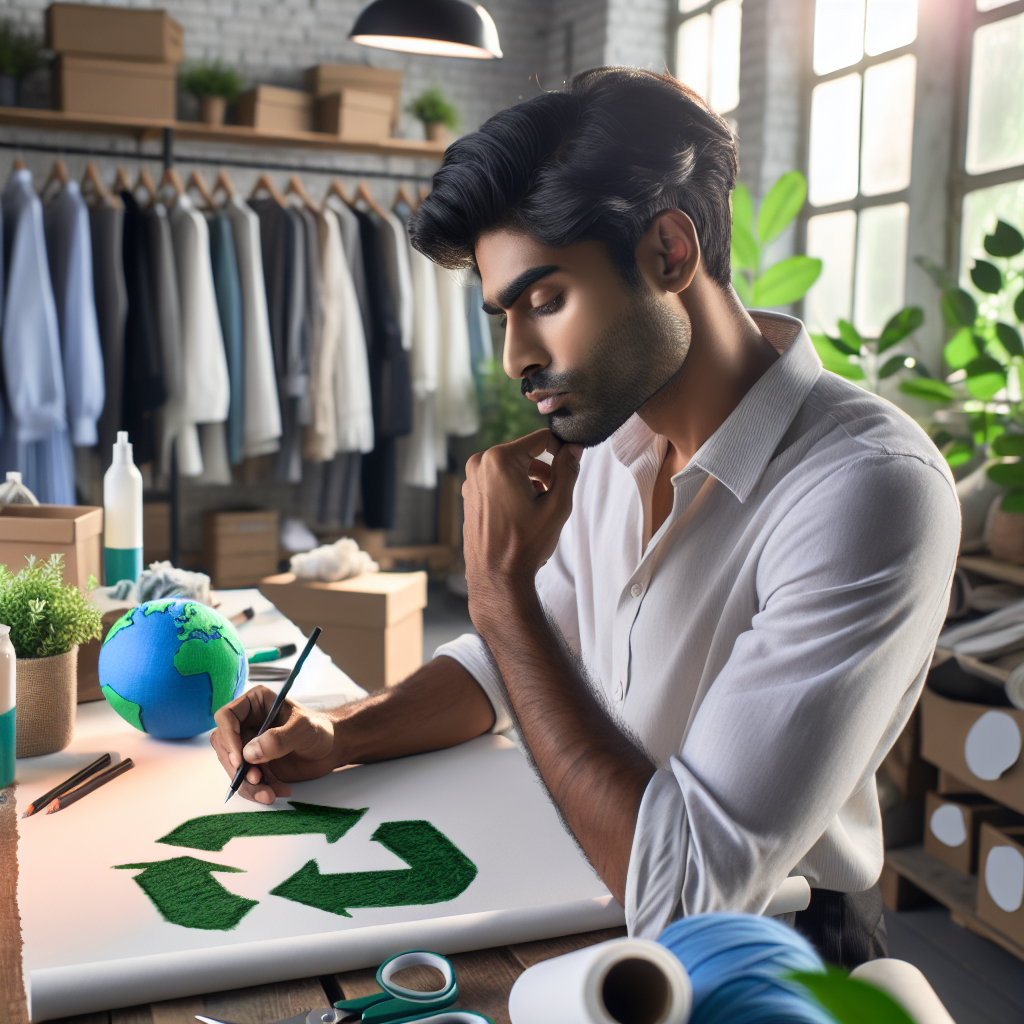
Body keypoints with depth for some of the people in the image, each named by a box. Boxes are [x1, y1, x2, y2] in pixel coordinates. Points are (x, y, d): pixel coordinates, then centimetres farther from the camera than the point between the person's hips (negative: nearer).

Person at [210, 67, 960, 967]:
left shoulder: (868, 491, -28)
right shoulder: (608, 435, -4)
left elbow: (682, 894, -30)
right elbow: (523, 655, 10)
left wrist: (500, 585, -25)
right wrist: (338, 736, -7)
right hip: (602, 902, 6)